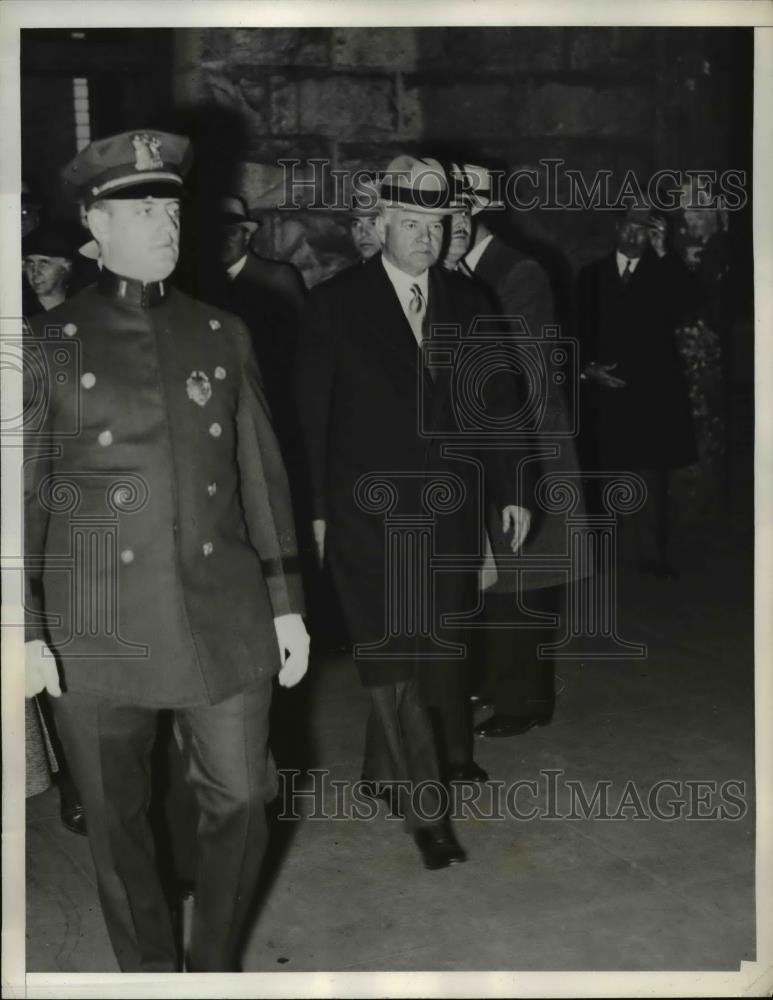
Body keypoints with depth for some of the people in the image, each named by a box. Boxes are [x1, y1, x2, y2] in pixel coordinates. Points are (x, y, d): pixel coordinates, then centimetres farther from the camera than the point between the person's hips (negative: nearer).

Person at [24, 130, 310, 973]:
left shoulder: (221, 333, 7)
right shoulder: (49, 343, 0)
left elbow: (260, 474, 8)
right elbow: (25, 494, 0)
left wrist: (286, 602, 7)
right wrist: (27, 631, -4)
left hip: (224, 619, 2)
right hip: (98, 633, -2)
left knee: (241, 803, 9)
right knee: (116, 823, 11)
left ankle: (215, 968, 34)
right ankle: (149, 973, 35)